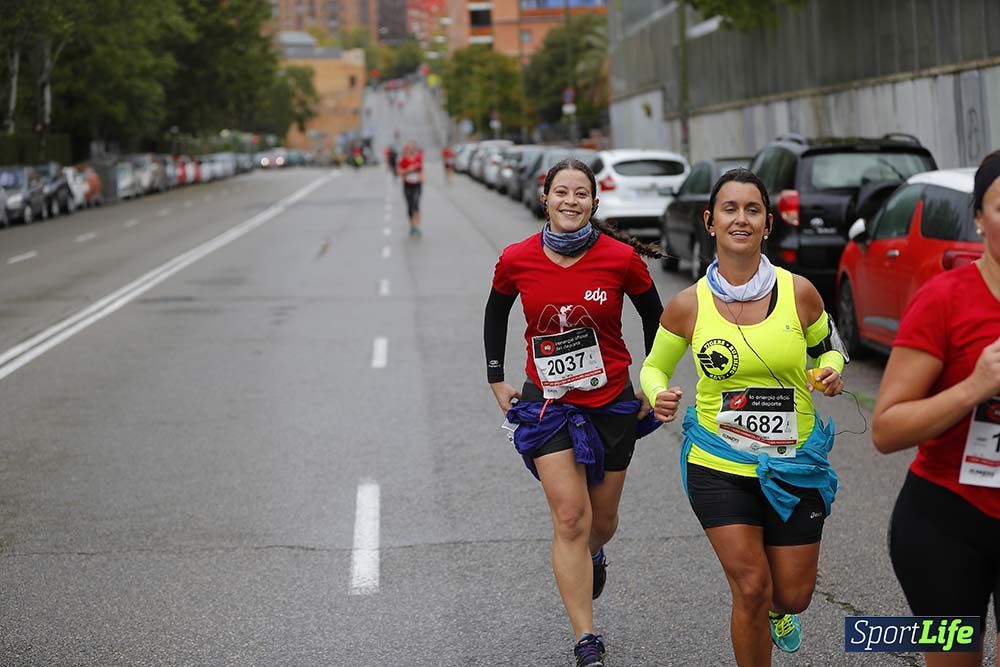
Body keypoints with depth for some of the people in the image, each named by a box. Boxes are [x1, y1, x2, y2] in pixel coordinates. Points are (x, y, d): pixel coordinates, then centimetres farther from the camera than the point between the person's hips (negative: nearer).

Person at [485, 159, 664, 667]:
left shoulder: (621, 257, -13)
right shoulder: (516, 260, -10)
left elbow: (653, 317, 4)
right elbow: (496, 312, 11)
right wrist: (496, 379, 10)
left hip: (612, 402, 1)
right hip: (547, 404, -1)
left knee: (602, 520, 14)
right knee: (570, 519, -10)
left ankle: (594, 557, 54)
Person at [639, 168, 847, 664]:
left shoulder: (798, 292, -6)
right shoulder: (688, 305, -7)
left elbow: (829, 348, 12)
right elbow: (654, 367, 9)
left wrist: (832, 372, -11)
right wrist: (660, 396, -13)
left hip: (794, 465, 2)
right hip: (718, 466, -1)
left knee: (793, 596, 10)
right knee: (751, 590, -9)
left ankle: (776, 612, 49)